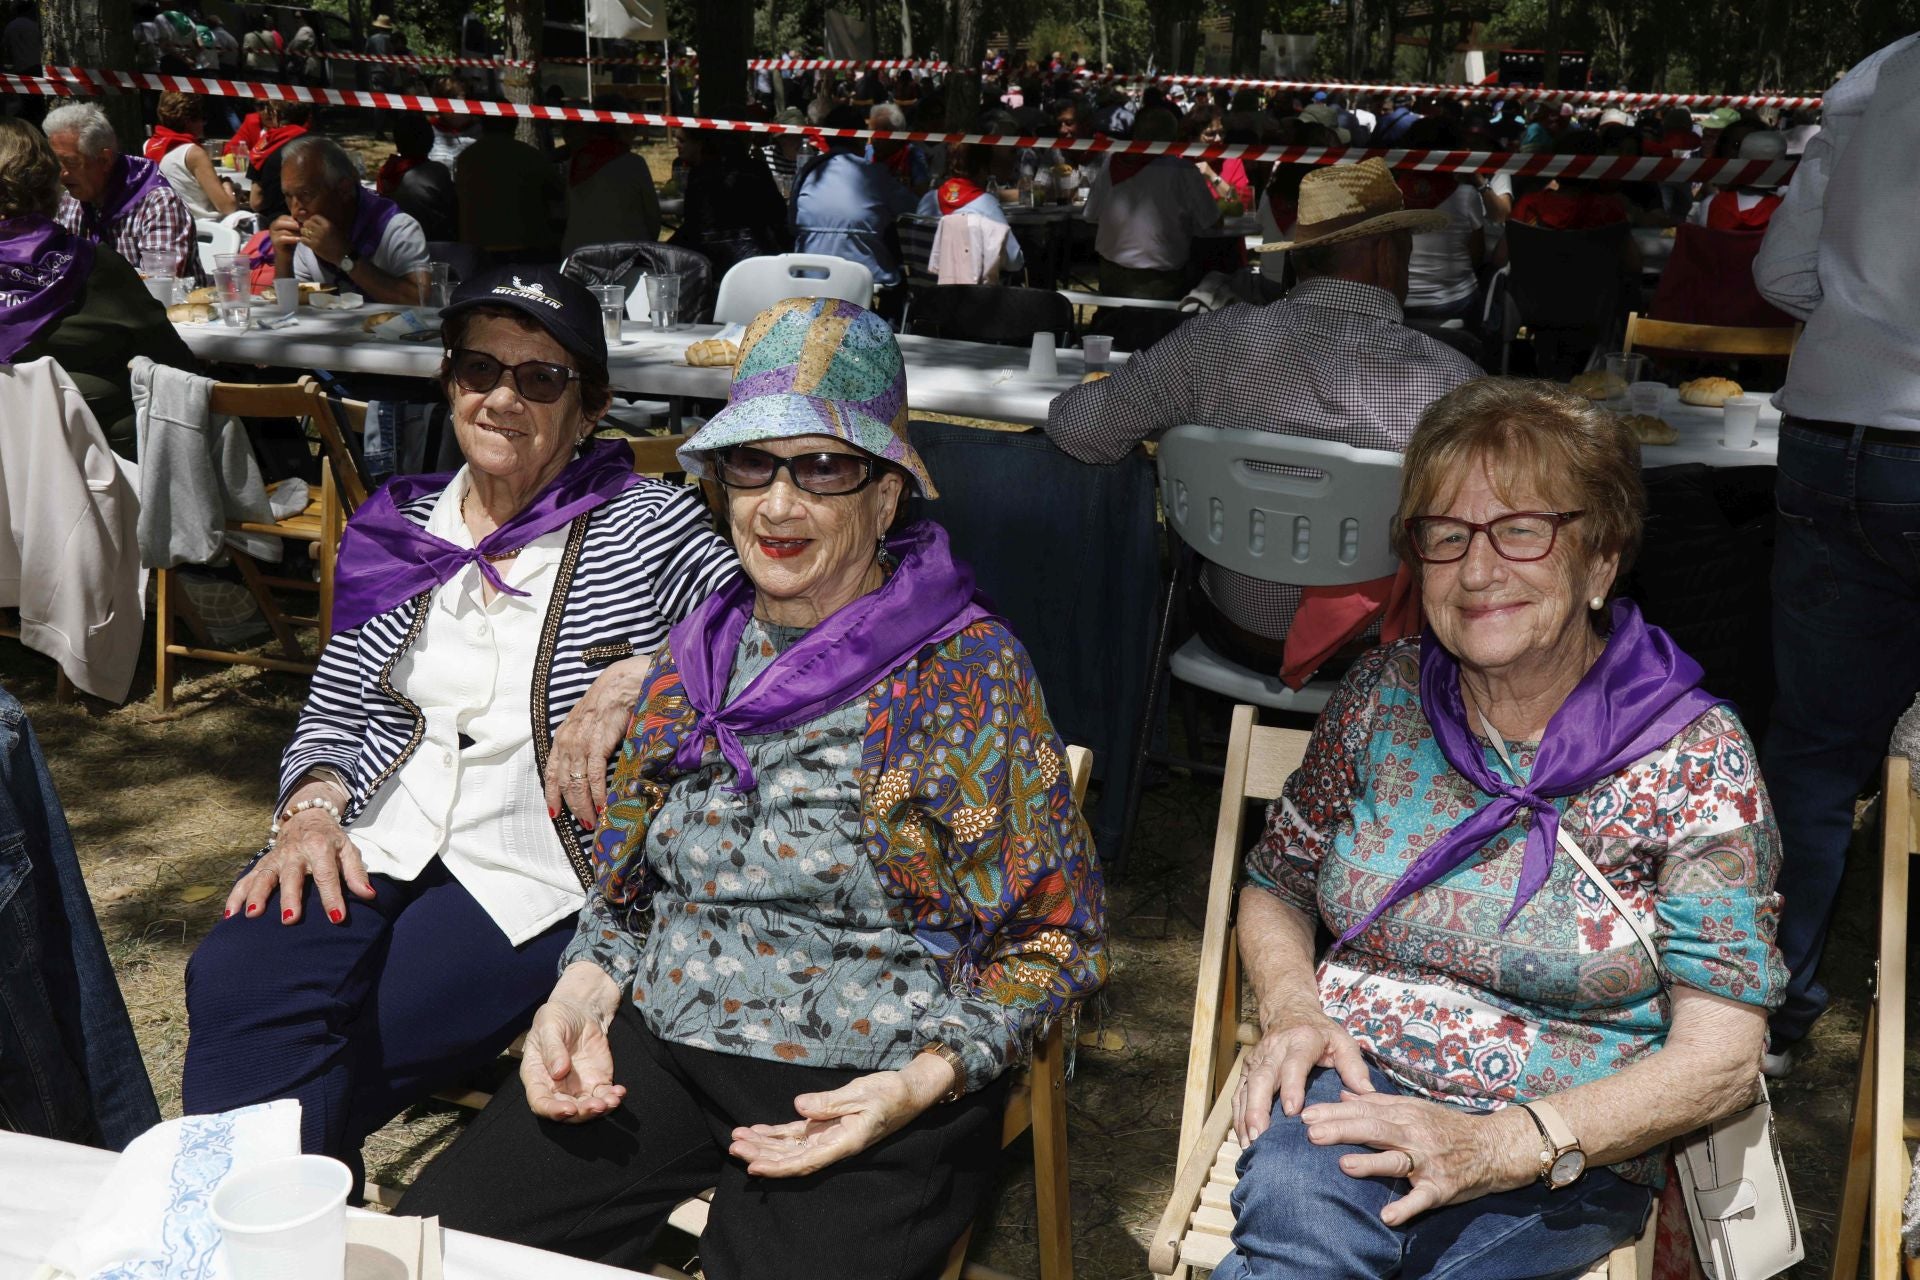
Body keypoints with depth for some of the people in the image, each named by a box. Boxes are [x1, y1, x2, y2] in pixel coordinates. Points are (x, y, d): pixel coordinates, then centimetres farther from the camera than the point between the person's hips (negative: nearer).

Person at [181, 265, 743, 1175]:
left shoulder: (649, 528, 2)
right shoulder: (396, 529, 16)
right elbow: (331, 715, 18)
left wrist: (643, 677, -21)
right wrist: (310, 806, -2)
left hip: (535, 883, -4)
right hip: (373, 847, 4)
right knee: (235, 982, -27)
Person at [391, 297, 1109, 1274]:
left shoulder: (968, 671, -8)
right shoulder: (701, 647, 8)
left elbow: (1052, 938, -5)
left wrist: (922, 1084, -17)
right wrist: (581, 993, 0)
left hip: (865, 1090, -4)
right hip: (658, 1045, 5)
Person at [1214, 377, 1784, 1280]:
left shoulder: (1695, 755, -4)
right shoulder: (1382, 696, 6)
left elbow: (1718, 1056, -7)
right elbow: (1277, 885, 17)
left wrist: (1502, 1146, -20)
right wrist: (1293, 1010, -6)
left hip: (1569, 1158, 0)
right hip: (1353, 1084, 1)